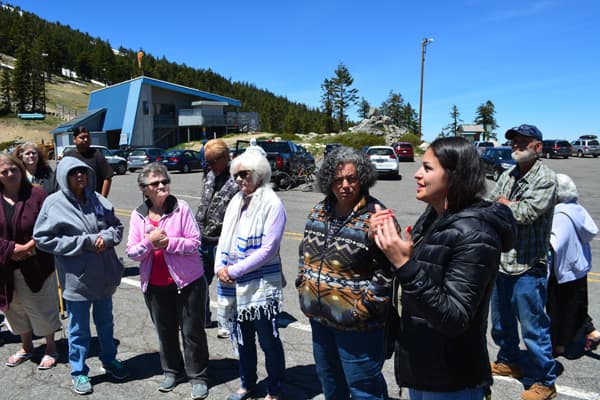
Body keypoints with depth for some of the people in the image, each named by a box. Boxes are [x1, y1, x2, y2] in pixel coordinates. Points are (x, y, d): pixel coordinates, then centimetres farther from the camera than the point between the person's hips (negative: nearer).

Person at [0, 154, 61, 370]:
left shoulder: (37, 195, -8)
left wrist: (32, 246, -19)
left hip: (37, 265, -3)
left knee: (43, 308, 7)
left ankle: (50, 348, 26)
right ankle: (26, 347, 38)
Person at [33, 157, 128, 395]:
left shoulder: (98, 200, 0)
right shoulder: (54, 204, -10)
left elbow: (117, 226, 9)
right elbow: (42, 239, -13)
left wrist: (106, 237, -14)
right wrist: (84, 242, -19)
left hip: (104, 275, 4)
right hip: (77, 279, -4)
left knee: (105, 322, 21)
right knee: (79, 329, 12)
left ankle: (109, 361, 41)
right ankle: (79, 372, 32)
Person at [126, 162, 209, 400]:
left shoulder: (181, 208, -10)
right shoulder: (138, 215, 0)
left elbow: (195, 243, -12)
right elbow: (132, 253, -2)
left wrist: (168, 243, -22)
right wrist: (149, 241, -20)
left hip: (187, 281, -3)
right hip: (155, 284, 4)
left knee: (192, 330, 7)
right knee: (165, 331, 18)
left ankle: (198, 376, 24)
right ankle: (172, 370, 39)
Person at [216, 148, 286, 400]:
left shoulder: (272, 204, -12)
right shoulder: (236, 202, 8)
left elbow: (268, 249, -18)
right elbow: (224, 238, 10)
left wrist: (234, 271, -16)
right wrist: (220, 267, -7)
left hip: (261, 286, -6)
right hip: (235, 285, 6)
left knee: (269, 341, 7)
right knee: (243, 339, 20)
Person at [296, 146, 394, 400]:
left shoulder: (375, 218, -17)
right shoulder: (318, 212, 4)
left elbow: (387, 272, -19)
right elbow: (305, 252, 16)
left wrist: (364, 307, -18)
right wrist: (303, 284, 9)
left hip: (356, 324, -7)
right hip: (318, 316, 7)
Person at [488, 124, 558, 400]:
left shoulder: (545, 178, -11)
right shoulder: (507, 175, 11)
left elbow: (527, 212, -22)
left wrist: (503, 203, -6)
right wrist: (511, 209, -8)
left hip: (527, 266, -7)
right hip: (501, 261, 8)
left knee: (533, 327, 2)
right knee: (501, 320, 21)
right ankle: (509, 361, 41)